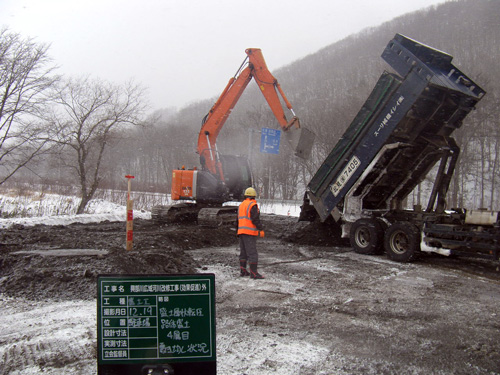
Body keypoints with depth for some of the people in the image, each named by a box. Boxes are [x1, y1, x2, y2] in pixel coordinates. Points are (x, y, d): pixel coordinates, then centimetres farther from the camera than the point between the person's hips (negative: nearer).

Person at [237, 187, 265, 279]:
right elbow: (255, 219, -16)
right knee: (252, 253, -9)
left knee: (243, 252, 14)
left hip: (241, 232, 8)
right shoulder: (252, 205, -9)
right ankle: (253, 273, -12)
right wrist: (261, 229, -12)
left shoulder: (241, 205, 17)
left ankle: (243, 271, 16)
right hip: (250, 232, -8)